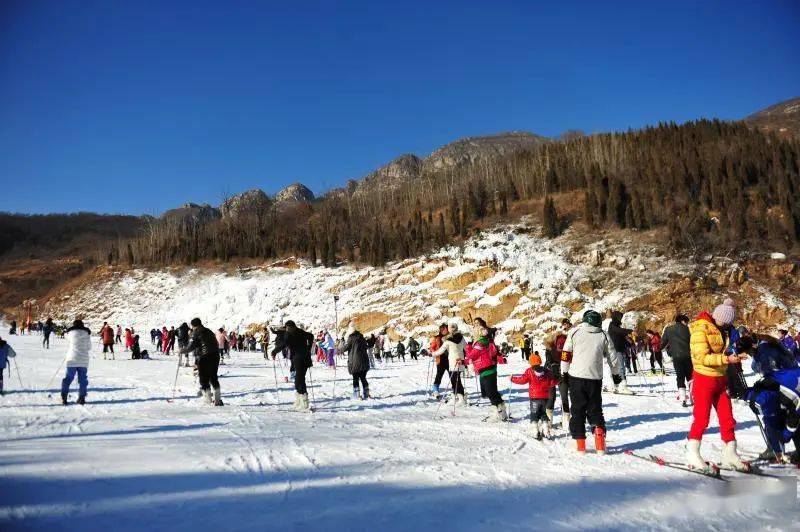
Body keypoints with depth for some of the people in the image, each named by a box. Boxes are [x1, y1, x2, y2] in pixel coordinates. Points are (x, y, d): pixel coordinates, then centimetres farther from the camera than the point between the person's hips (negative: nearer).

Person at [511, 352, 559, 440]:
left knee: (534, 414, 8)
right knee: (543, 413, 20)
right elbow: (552, 382, 4)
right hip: (545, 397, 4)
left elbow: (523, 379, -12)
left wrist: (512, 378, 0)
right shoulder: (547, 371, 3)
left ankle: (536, 433, -1)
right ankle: (547, 431, 16)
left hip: (534, 397, -4)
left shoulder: (529, 371, -8)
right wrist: (558, 381, 25)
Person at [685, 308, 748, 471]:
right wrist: (726, 359, -29)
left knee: (727, 418, 8)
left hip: (720, 379, 7)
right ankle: (692, 454, 11)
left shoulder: (720, 329, 9)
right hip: (704, 379, -7)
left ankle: (729, 454, 18)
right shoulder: (700, 329, -16)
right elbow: (702, 357, -23)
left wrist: (735, 357, 2)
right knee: (701, 418, -1)